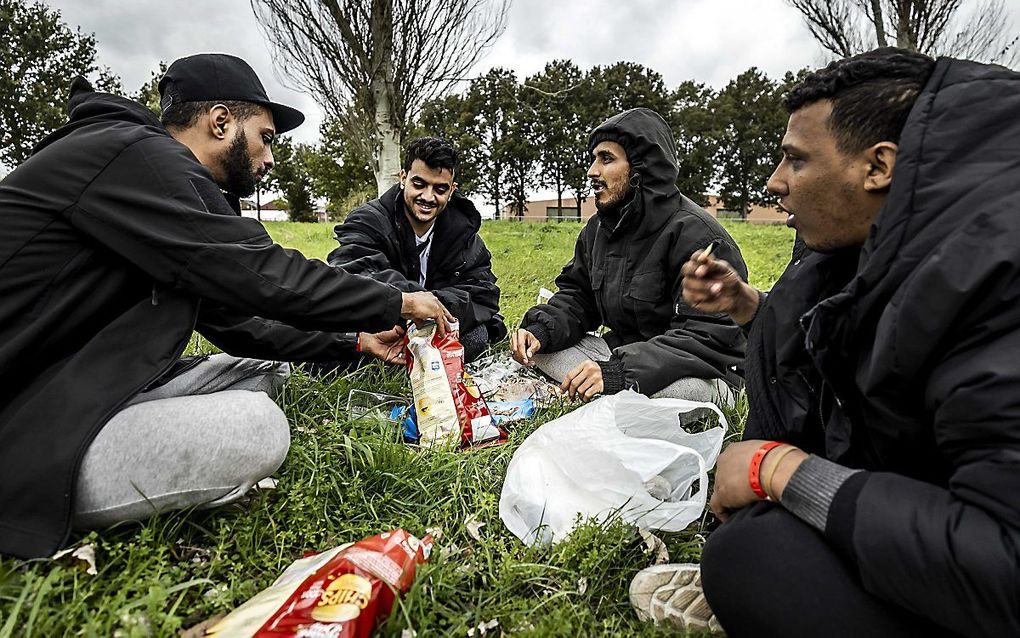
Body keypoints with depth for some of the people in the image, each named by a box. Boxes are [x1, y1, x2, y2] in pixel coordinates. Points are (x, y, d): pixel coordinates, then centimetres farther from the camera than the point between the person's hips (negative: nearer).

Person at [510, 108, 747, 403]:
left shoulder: (697, 235, -19)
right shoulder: (598, 228, 7)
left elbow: (709, 337, -26)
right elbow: (577, 297, 11)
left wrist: (619, 371, -36)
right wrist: (540, 329, -12)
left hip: (700, 376, -7)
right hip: (621, 352, 8)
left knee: (683, 386, -42)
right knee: (534, 343, -6)